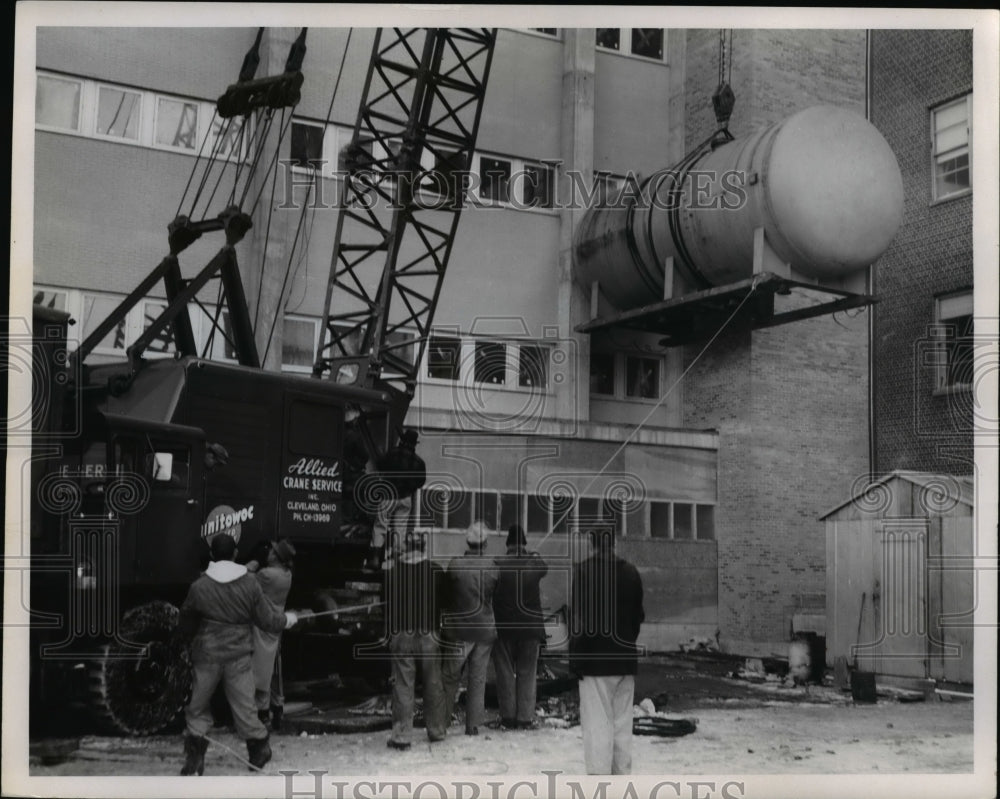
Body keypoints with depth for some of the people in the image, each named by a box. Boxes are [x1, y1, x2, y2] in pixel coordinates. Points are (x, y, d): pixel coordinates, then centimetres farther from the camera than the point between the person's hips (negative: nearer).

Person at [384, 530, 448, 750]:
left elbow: (388, 607, 2)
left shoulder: (393, 572, -4)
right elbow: (443, 603, 3)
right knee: (433, 685, 11)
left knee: (402, 686, 1)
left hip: (401, 635, 0)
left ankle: (401, 735, -1)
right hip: (428, 634, 1)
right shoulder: (436, 571, -4)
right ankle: (436, 730, 20)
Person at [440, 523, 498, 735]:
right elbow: (496, 597, 5)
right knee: (477, 679, 10)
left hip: (458, 628, -2)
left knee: (450, 678, 10)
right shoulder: (493, 568, -5)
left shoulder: (455, 564, -11)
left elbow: (447, 593, -1)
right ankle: (473, 725, 12)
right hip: (485, 629, 2)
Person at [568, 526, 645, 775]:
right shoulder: (630, 572, 6)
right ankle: (622, 776, 16)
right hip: (626, 658, 5)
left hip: (595, 659, -5)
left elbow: (577, 617, -12)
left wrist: (576, 657, -6)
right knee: (622, 723, 12)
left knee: (598, 724, -3)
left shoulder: (583, 571, -10)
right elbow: (638, 615, 12)